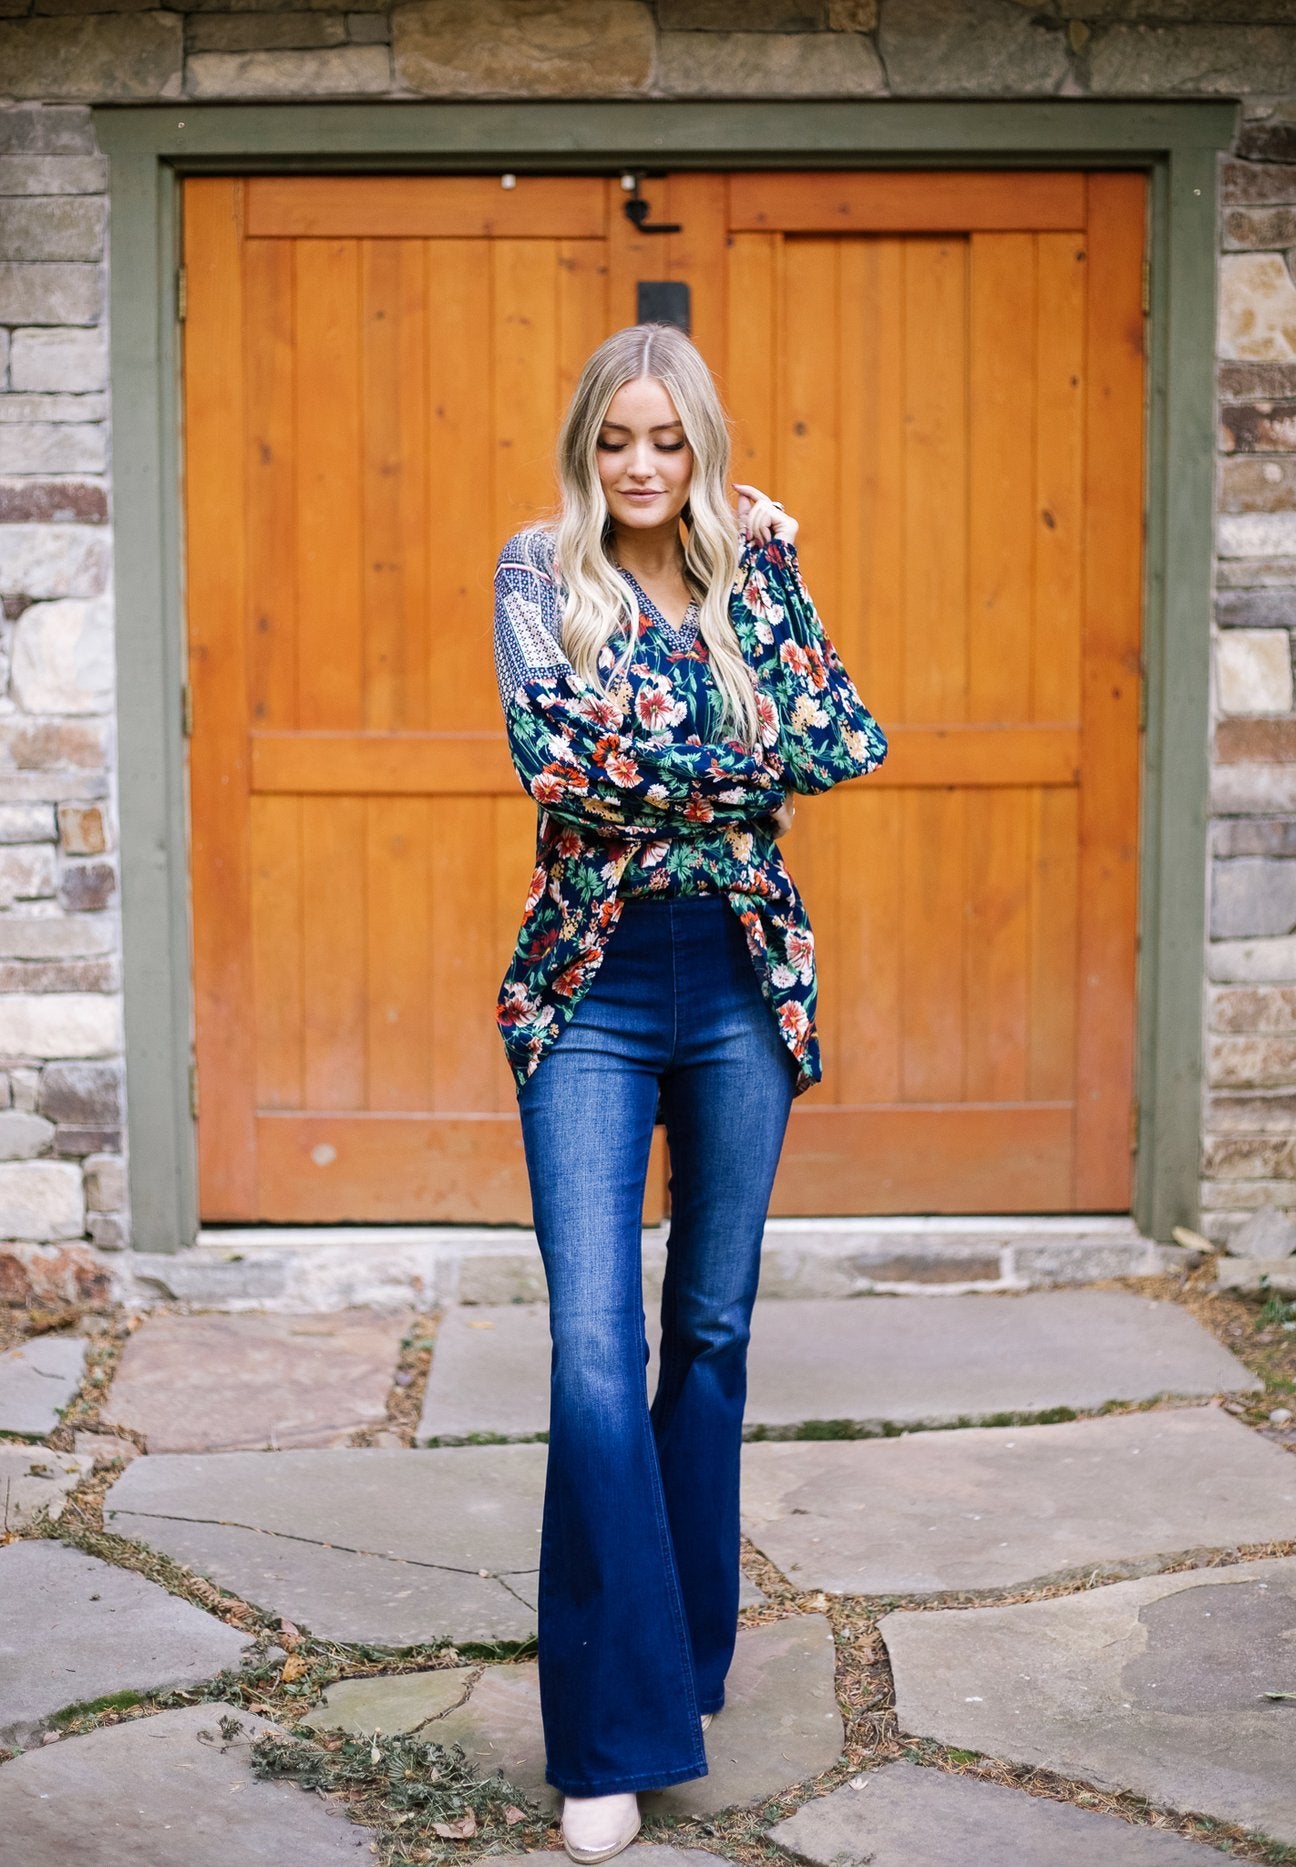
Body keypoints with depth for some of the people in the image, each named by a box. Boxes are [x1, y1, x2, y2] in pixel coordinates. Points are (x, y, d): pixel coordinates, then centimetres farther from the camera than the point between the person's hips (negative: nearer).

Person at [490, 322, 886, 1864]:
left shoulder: (747, 570, 8)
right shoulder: (540, 569, 1)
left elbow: (843, 743, -8)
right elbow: (556, 757, -15)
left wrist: (772, 576, -7)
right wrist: (747, 768, -12)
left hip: (742, 984, 3)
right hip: (593, 991, -3)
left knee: (714, 1331, 11)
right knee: (594, 1350, -10)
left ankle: (691, 1641, 28)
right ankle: (615, 1735, -4)